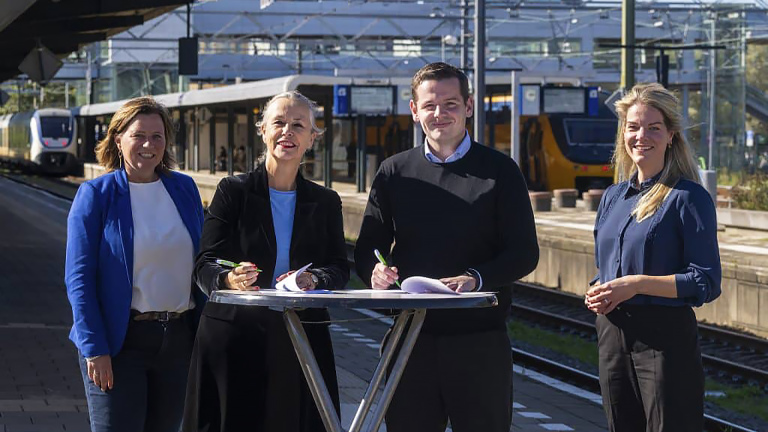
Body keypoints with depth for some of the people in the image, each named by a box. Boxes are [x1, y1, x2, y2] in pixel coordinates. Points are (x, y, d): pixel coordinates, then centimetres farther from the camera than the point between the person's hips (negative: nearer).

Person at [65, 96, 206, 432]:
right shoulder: (96, 194, -4)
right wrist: (94, 348, -14)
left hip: (178, 338, 4)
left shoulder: (184, 189, 9)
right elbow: (79, 278, -7)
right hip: (120, 340, -4)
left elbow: (201, 262, 16)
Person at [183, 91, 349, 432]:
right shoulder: (233, 191, 2)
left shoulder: (325, 202, 11)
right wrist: (230, 280, -25)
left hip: (302, 338, 2)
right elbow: (205, 265, -3)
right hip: (234, 338, -2)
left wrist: (313, 279, -16)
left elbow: (339, 268, 6)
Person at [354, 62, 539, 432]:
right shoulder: (394, 173, 10)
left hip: (480, 341, -2)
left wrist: (475, 278, -21)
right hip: (411, 338, 2)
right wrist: (375, 271, -12)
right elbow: (367, 248, 13)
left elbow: (524, 252, -2)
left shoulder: (499, 171, 3)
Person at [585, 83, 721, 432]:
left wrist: (637, 283, -19)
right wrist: (597, 294, -1)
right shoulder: (613, 197, 12)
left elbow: (706, 282, -13)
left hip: (665, 339, -6)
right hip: (613, 336, 7)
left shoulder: (687, 197, -8)